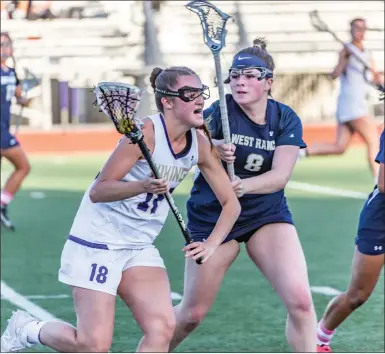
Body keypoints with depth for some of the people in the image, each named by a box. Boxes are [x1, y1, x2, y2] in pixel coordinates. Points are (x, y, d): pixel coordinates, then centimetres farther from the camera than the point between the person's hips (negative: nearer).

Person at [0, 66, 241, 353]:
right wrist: (143, 186, -38)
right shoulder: (146, 132, -21)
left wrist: (211, 245, -11)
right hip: (97, 242, -7)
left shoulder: (200, 144, -2)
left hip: (141, 247, 7)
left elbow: (231, 203, 5)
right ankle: (27, 329, 19)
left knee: (162, 328, -13)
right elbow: (97, 192, -21)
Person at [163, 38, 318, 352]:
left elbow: (280, 176, -15)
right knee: (192, 313, 6)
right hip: (212, 216, -2)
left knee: (300, 300, -18)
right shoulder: (219, 112, -12)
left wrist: (244, 186, -34)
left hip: (268, 214, 2)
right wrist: (213, 149, -39)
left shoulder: (286, 120, -6)